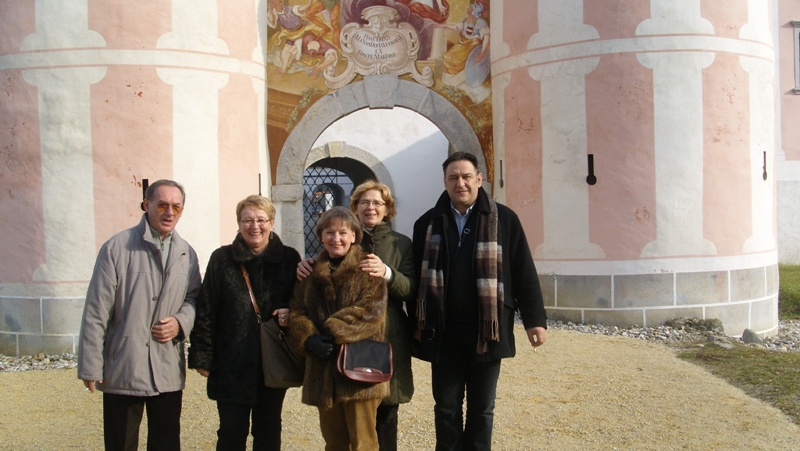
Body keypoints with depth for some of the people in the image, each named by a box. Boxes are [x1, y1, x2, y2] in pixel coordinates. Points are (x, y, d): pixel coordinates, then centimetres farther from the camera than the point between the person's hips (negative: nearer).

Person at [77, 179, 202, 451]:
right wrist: (90, 366, -7)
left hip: (169, 373, 4)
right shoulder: (117, 247, -6)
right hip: (123, 370, -4)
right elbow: (96, 313, -6)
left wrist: (181, 322, -7)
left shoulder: (186, 254, 7)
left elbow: (195, 297, 16)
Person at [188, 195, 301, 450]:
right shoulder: (222, 259, -3)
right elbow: (206, 312, -3)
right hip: (232, 365, -2)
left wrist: (292, 313, -12)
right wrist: (202, 358, -6)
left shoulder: (289, 259, 1)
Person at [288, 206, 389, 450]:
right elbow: (296, 311, 6)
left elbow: (371, 311, -14)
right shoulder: (310, 272, 13)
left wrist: (334, 332, -19)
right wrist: (308, 339, -13)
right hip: (323, 372, 5)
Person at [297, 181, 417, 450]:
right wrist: (305, 267, -10)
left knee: (385, 415, 2)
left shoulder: (401, 244, 8)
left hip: (387, 338, 0)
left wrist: (387, 273, -22)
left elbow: (410, 291, -4)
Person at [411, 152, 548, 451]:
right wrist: (416, 322, 6)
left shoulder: (504, 219, 0)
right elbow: (416, 277, 8)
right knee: (446, 407, 10)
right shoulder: (428, 223, 5)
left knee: (482, 409, 11)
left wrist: (534, 319, -2)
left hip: (487, 330, -1)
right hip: (443, 332, 1)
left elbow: (524, 272, 0)